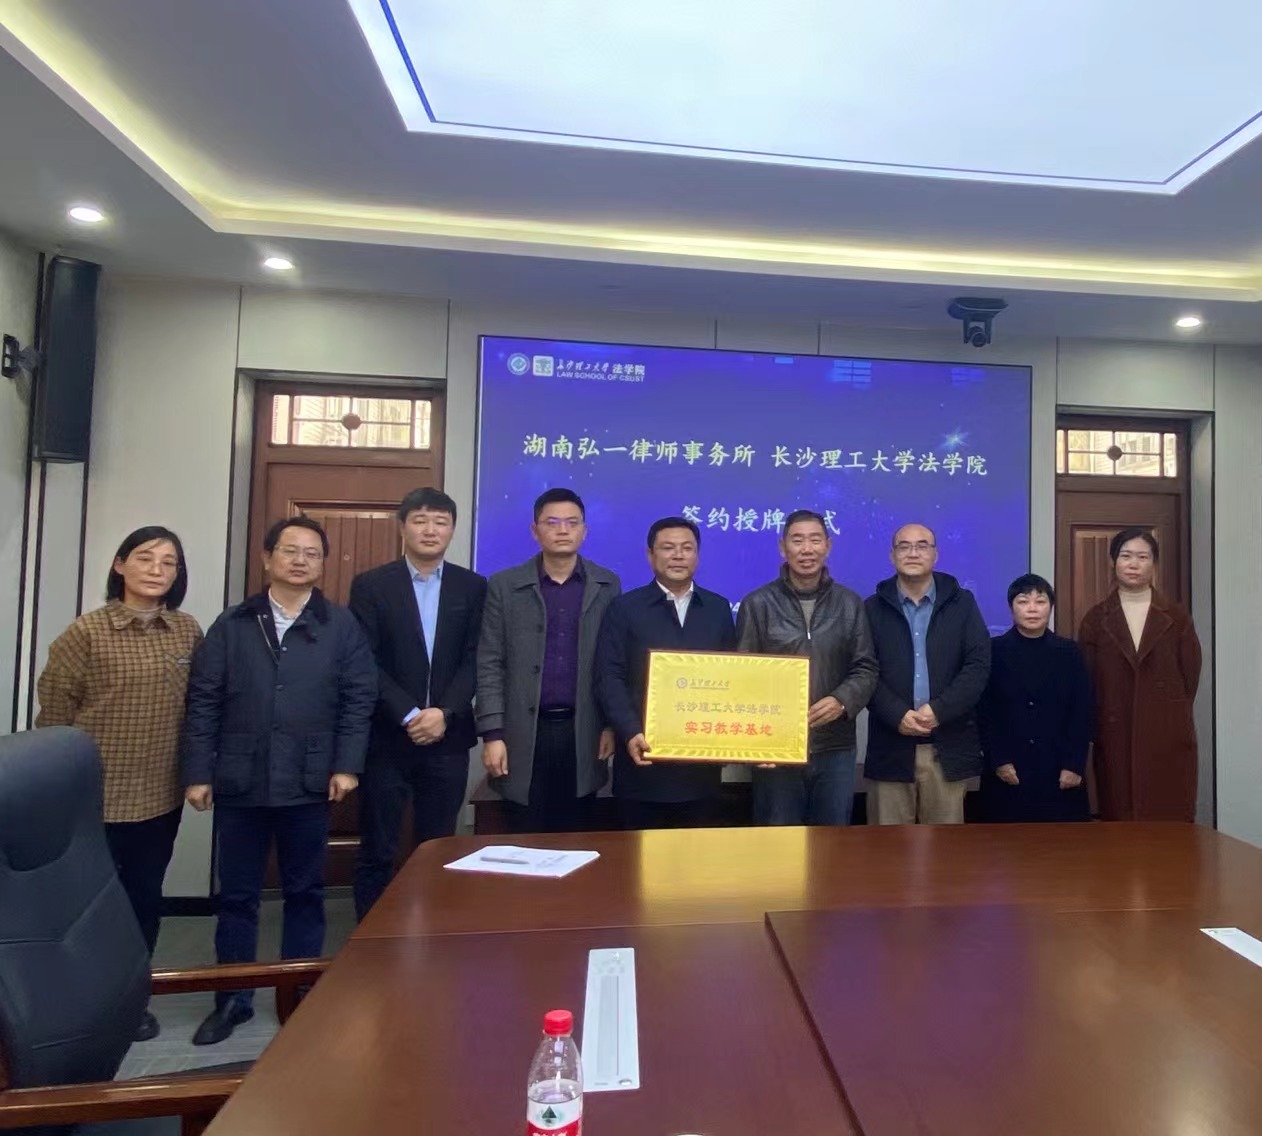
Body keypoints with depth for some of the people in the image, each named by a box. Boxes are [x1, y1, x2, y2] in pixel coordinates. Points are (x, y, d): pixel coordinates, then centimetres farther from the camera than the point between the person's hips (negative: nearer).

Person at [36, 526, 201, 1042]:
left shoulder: (188, 632, 1)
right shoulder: (85, 632, -10)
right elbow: (53, 712, -6)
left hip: (163, 795, 4)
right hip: (95, 798, -4)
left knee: (146, 898, 16)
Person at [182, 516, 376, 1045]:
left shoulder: (342, 626, 2)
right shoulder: (232, 624, 5)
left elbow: (359, 698, -1)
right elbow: (203, 702, 3)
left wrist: (347, 765, -8)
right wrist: (198, 772, -2)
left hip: (309, 784, -1)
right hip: (239, 783, 1)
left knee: (305, 894, 12)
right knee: (237, 896, 12)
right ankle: (233, 998, 29)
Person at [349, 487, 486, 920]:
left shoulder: (473, 587, 5)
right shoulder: (370, 585, 0)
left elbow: (474, 660, 0)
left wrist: (444, 714, -13)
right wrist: (409, 716, -15)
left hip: (448, 739, 2)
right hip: (386, 739, -1)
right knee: (376, 852, 8)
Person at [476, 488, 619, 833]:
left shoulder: (607, 586, 4)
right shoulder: (503, 585, 1)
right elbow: (489, 665, -2)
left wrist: (612, 724, 1)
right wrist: (492, 733, -7)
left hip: (582, 732, 1)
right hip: (524, 733, -1)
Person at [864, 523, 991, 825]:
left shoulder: (962, 603, 7)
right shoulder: (874, 608, 6)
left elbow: (979, 665, -1)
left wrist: (938, 710, -12)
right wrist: (897, 715, -14)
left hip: (948, 746, 1)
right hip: (891, 747, 0)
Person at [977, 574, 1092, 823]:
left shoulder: (1069, 652, 5)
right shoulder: (993, 651, 0)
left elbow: (1082, 713, 3)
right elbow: (984, 713, -2)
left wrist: (1074, 765, -4)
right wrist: (998, 761, -9)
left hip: (1060, 771, 2)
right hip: (1008, 772, -1)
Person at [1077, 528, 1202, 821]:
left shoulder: (1176, 616, 6)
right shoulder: (1096, 618, 4)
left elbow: (1190, 675, 7)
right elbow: (1086, 682, 4)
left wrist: (1170, 716, 7)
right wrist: (1099, 727, 2)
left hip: (1169, 736, 0)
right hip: (1115, 737, 0)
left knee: (1171, 820, 1)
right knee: (1119, 820, 4)